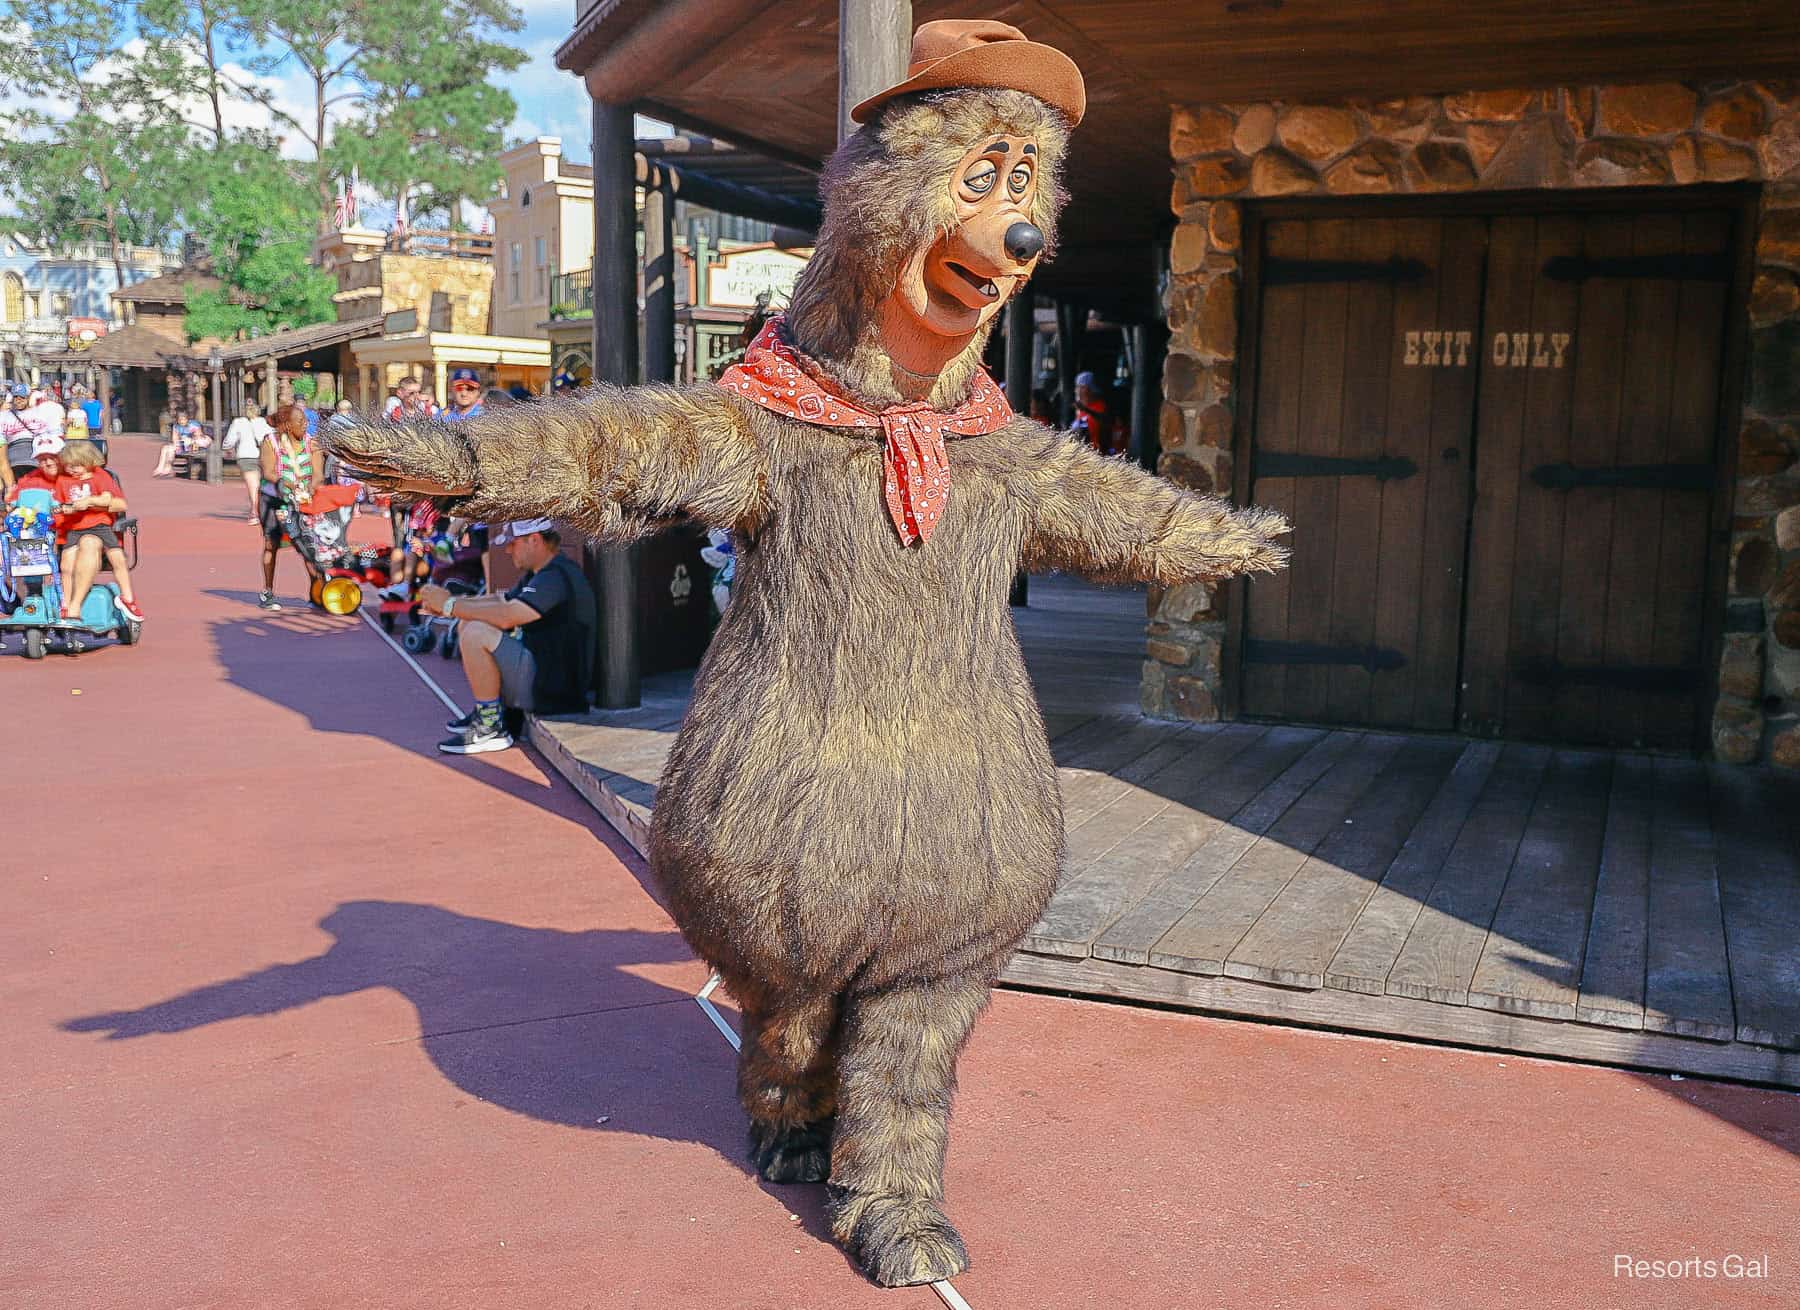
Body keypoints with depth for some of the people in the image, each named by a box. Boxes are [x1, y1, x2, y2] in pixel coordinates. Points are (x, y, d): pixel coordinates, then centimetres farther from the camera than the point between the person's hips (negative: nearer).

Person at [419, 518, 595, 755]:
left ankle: (492, 730, -15)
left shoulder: (557, 577, -19)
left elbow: (506, 616, -27)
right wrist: (442, 603, 1)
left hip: (552, 690, -11)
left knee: (475, 634, -23)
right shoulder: (539, 574, 15)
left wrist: (449, 604, -17)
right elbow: (501, 602, 17)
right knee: (469, 625, 15)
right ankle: (487, 711, 14)